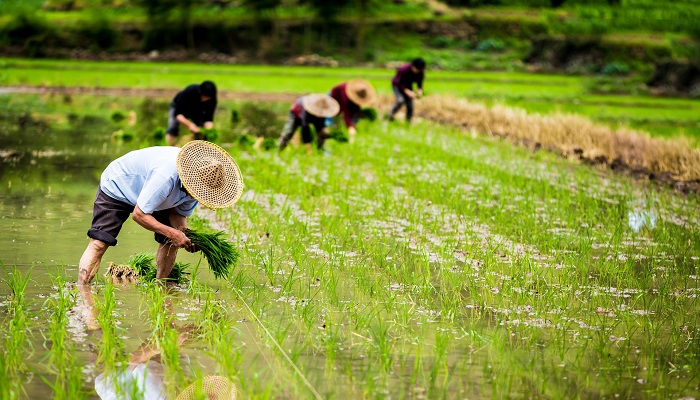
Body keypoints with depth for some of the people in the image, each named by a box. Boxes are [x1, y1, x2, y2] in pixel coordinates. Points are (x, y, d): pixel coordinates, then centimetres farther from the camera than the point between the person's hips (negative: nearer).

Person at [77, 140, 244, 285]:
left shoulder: (199, 182, -20)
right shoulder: (167, 177, -44)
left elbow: (179, 213, -6)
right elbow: (138, 214, -36)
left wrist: (186, 235, -26)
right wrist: (173, 233, -39)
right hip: (117, 187, -7)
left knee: (171, 242, -4)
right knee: (99, 243, -18)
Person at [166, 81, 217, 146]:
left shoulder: (212, 100, -31)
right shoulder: (188, 92, -40)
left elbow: (208, 119, -27)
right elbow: (177, 114, -37)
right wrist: (189, 124, -51)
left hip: (197, 112, 3)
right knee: (172, 128, -24)